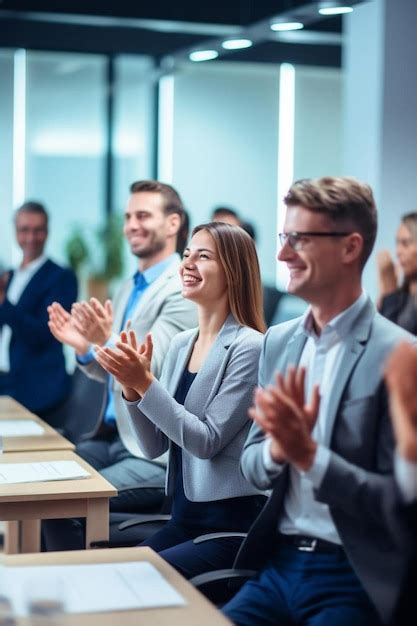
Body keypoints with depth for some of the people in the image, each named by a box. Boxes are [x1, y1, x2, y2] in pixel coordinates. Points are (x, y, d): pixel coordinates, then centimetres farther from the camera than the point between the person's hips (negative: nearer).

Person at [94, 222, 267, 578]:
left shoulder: (249, 348, -13)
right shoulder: (181, 344, 8)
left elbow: (207, 441, -18)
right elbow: (155, 447, 8)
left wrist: (145, 383, -22)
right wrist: (132, 387, -8)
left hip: (233, 525, -7)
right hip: (184, 520, 7)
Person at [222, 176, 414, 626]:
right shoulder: (278, 341, 8)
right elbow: (252, 470, 11)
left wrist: (308, 453, -24)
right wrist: (279, 445, -11)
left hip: (355, 578, -6)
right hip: (278, 563, 6)